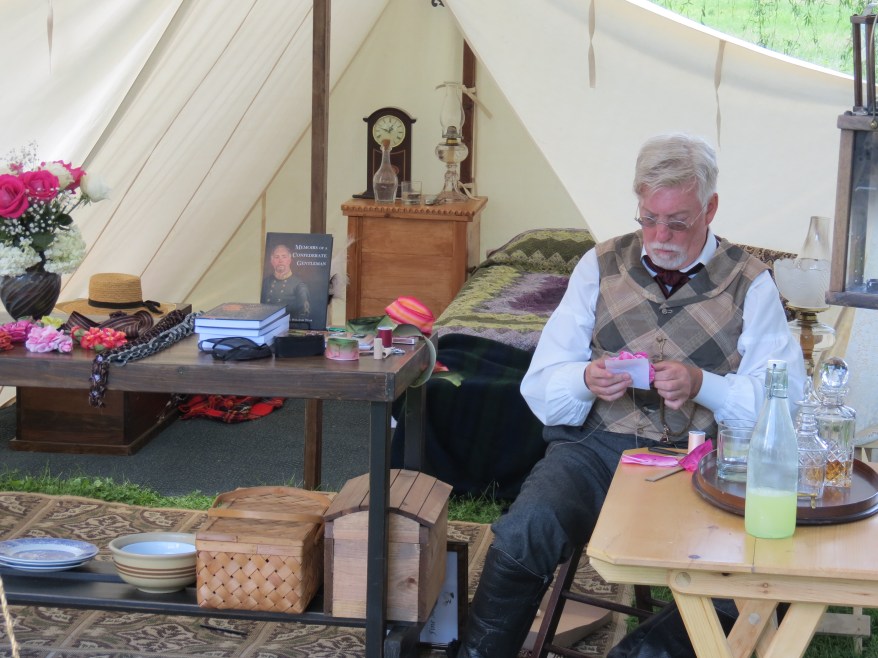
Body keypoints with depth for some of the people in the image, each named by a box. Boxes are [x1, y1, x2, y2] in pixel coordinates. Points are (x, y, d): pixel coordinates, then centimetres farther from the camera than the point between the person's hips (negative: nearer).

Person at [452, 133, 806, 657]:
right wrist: (587, 380, -10)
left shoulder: (750, 284, 8)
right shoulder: (601, 266, 15)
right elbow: (540, 388, 12)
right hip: (596, 447, 2)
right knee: (523, 534, -28)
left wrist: (703, 385, -16)